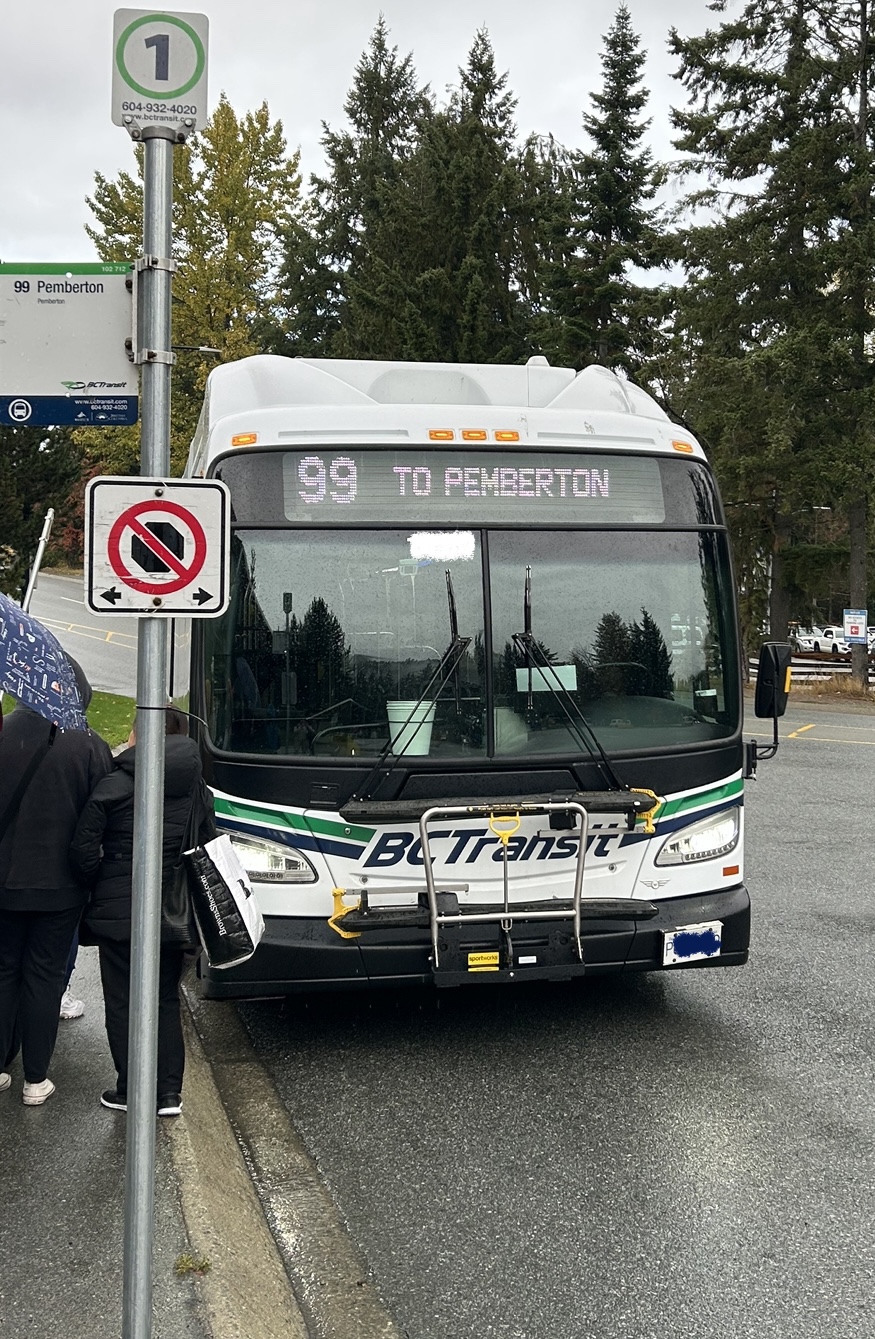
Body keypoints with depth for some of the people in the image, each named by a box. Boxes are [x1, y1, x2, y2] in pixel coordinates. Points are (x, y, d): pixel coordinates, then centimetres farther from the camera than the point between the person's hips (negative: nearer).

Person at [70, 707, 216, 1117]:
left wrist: (101, 885, 5)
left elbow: (83, 851, -12)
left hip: (119, 913, -4)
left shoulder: (113, 787, -12)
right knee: (166, 1000, 16)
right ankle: (169, 1091, 15)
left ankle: (131, 1091, 13)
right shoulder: (198, 791, 2)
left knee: (122, 1003, 8)